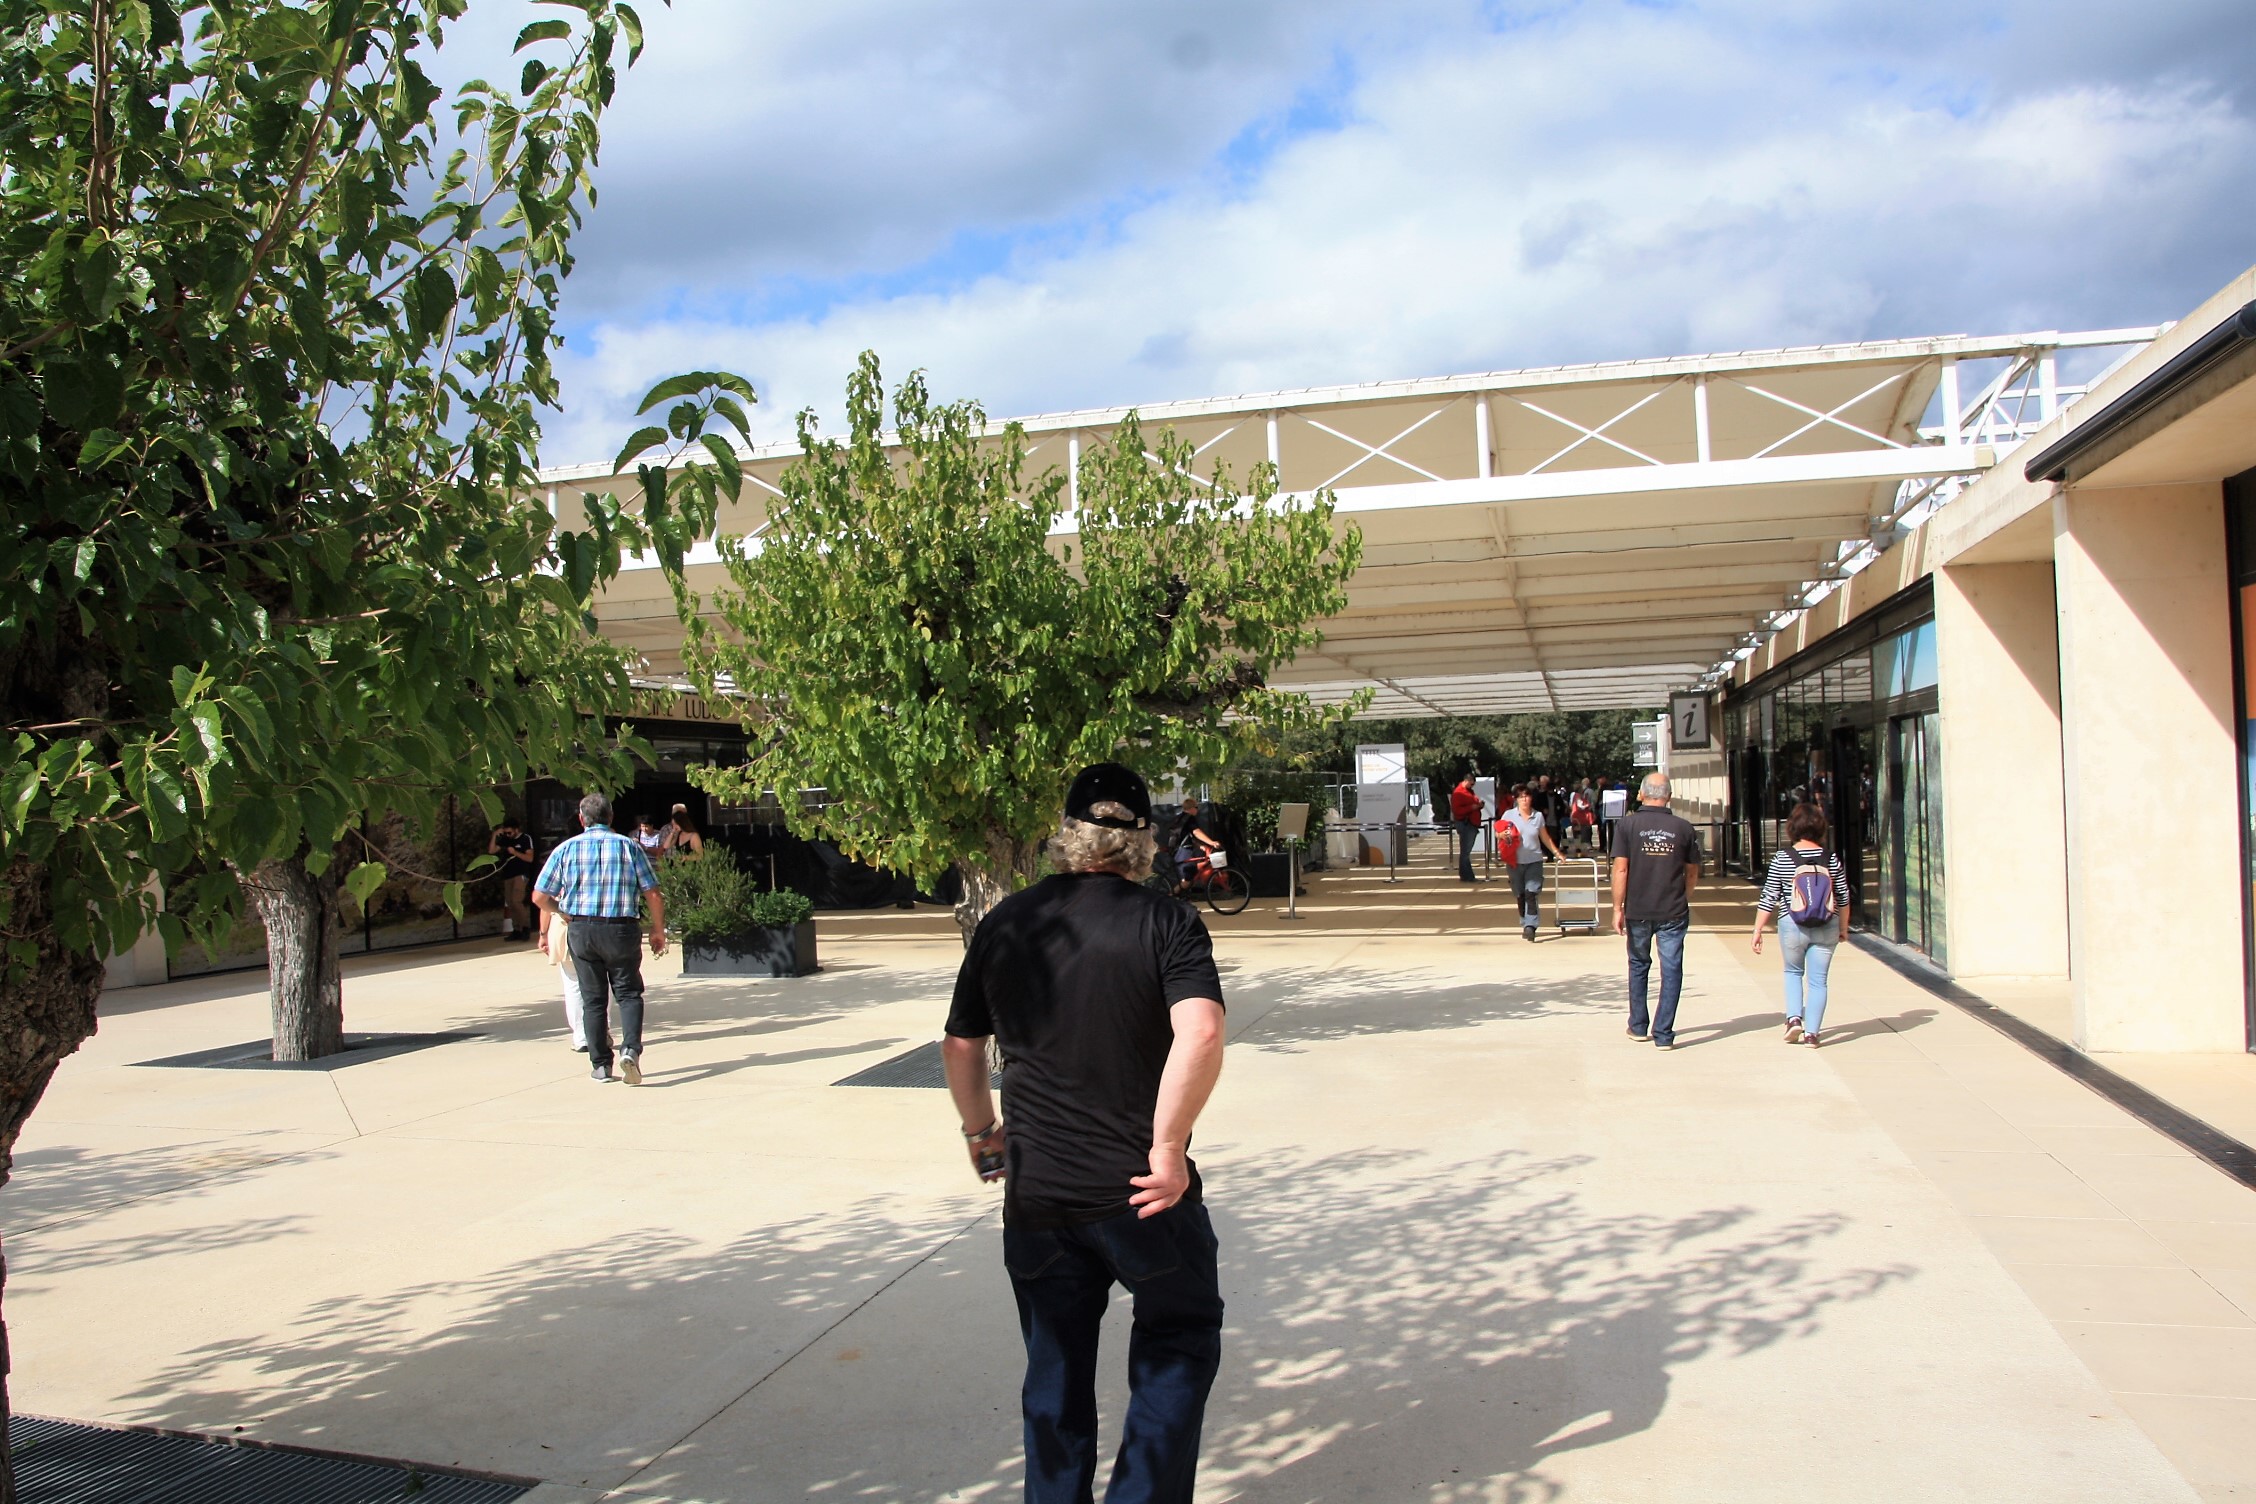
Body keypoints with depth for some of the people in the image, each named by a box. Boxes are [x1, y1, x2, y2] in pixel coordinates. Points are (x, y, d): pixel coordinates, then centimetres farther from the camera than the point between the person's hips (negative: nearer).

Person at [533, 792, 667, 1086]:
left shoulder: (566, 849, 4)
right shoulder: (629, 846, 2)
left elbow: (540, 897, 4)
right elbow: (653, 895, -1)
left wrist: (555, 922, 22)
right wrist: (658, 930, 11)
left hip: (581, 930, 1)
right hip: (621, 929, -1)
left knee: (592, 998, 10)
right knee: (629, 993, 8)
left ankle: (600, 1064, 13)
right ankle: (630, 1048, -14)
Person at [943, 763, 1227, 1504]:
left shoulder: (1004, 924, 3)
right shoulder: (1166, 922, -8)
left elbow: (960, 1046, 12)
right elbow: (1201, 1033, -24)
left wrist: (981, 1131, 26)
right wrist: (1168, 1145, -17)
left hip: (1035, 1194, 3)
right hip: (1139, 1191, -3)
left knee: (1055, 1376, 19)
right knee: (1178, 1347, 17)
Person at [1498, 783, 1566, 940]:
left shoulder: (1538, 816, 6)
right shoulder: (1509, 815, 2)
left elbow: (1545, 838, 16)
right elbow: (1498, 833, 3)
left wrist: (1557, 853, 16)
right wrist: (1503, 835, -20)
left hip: (1534, 861, 0)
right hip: (1515, 861, 0)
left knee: (1531, 894, -13)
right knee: (1520, 896, 7)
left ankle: (1530, 926, -19)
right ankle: (1525, 924, 22)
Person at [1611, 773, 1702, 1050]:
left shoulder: (1627, 825, -6)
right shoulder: (1683, 827, -1)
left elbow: (1620, 870, -9)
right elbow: (1692, 873, 7)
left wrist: (1617, 908, -4)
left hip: (1637, 911, 0)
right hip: (1673, 913, 0)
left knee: (1638, 966, 17)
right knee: (1671, 970, 4)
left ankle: (1638, 1027, 24)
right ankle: (1664, 1034, 2)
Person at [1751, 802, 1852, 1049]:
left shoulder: (1782, 858, -6)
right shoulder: (1831, 859, 0)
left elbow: (1768, 898, -5)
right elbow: (1843, 898, 7)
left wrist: (1757, 930, 3)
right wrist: (1843, 928, 22)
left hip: (1792, 926, -1)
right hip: (1826, 928, 1)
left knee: (1793, 972, 21)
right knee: (1818, 980, 8)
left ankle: (1794, 1017, 6)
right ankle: (1811, 1033, 6)